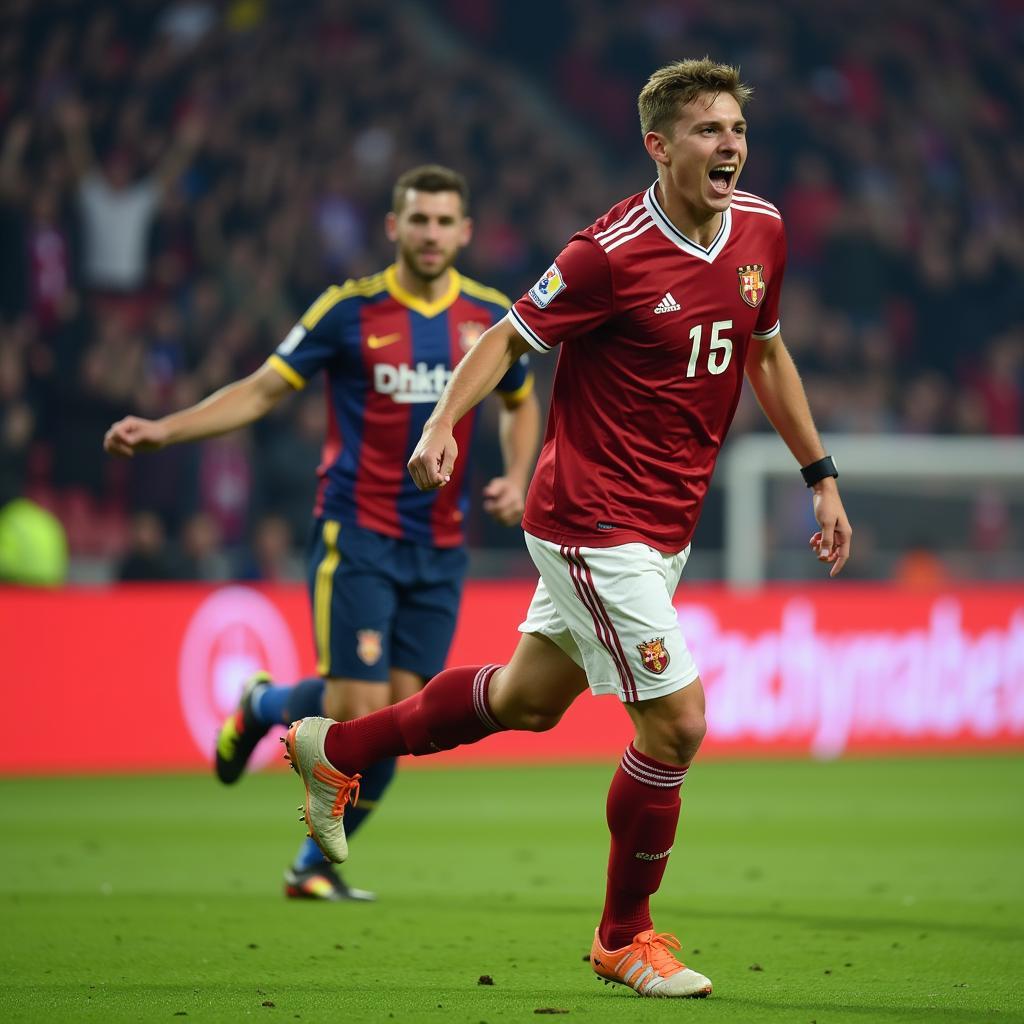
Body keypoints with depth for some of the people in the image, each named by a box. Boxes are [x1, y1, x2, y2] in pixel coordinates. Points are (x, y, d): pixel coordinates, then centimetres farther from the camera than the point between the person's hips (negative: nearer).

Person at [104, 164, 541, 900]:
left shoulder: (492, 318, 5)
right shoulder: (351, 310, -5)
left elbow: (521, 405, 23)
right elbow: (261, 391, -2)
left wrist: (515, 480, 5)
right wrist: (163, 430, -14)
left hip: (440, 548, 4)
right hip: (358, 535, -4)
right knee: (359, 710, -12)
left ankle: (317, 864, 14)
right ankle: (261, 707, 21)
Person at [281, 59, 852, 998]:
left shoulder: (761, 232, 3)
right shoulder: (613, 252, -20)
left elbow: (766, 352, 18)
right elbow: (510, 337, -12)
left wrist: (820, 476, 18)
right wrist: (444, 424, -28)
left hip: (665, 525, 8)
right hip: (596, 522, -8)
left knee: (528, 699, 20)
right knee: (676, 723, -9)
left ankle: (338, 749, 40)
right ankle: (624, 938, 11)